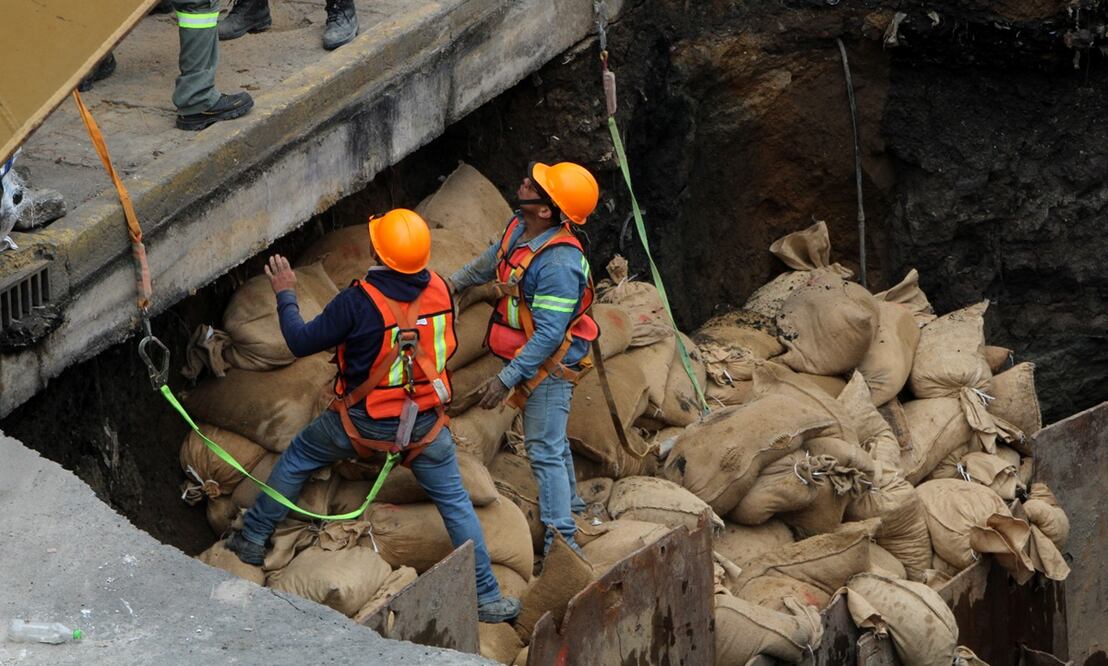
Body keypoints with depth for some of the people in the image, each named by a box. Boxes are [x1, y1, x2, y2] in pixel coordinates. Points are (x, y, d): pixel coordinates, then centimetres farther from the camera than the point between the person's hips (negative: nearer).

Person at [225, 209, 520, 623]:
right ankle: (487, 597, 15)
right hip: (426, 425, 2)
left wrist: (285, 295, 1)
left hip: (366, 423, -2)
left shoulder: (359, 302, -26)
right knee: (455, 503, 13)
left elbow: (301, 342, -14)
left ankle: (252, 539, 34)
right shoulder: (440, 290, -12)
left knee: (296, 459, 22)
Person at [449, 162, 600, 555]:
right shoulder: (519, 227, -6)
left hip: (551, 366, -9)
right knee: (551, 440, 26)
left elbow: (548, 335, -30)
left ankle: (561, 538, -3)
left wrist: (506, 380, -27)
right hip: (529, 357, 10)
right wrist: (456, 282, 33)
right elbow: (492, 260, 19)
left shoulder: (559, 264, -33)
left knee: (544, 451, -7)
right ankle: (569, 504, 44)